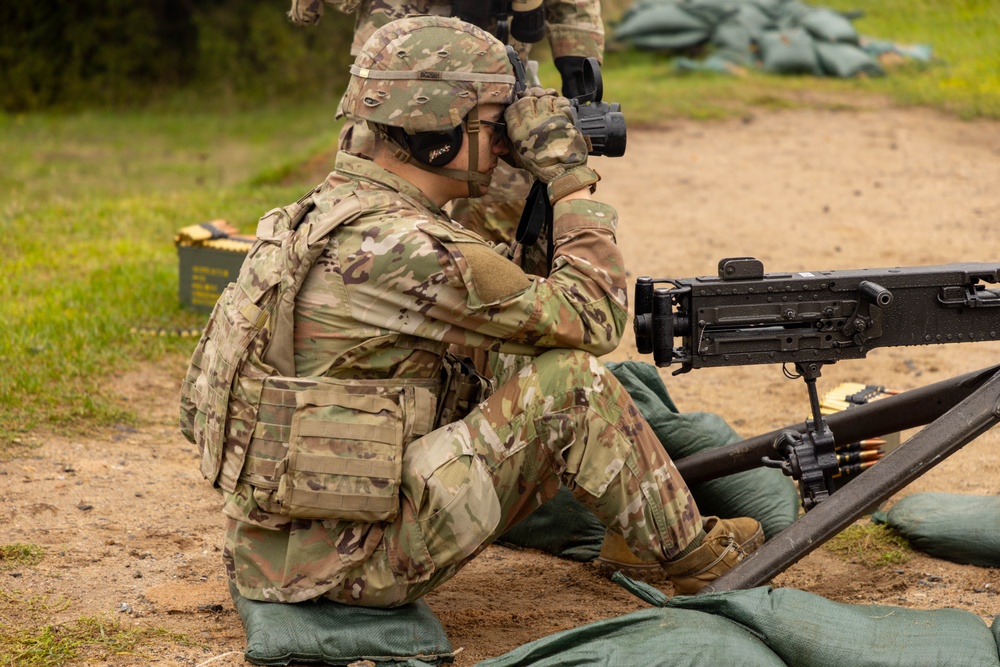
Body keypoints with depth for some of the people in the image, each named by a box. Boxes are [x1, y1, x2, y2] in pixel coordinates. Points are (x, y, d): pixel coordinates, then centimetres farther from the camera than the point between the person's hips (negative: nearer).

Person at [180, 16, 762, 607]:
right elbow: (592, 318, -15)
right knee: (570, 383, -11)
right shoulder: (401, 249, -22)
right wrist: (572, 178, -7)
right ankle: (696, 559, 8)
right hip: (346, 564, -10)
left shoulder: (336, 207, 9)